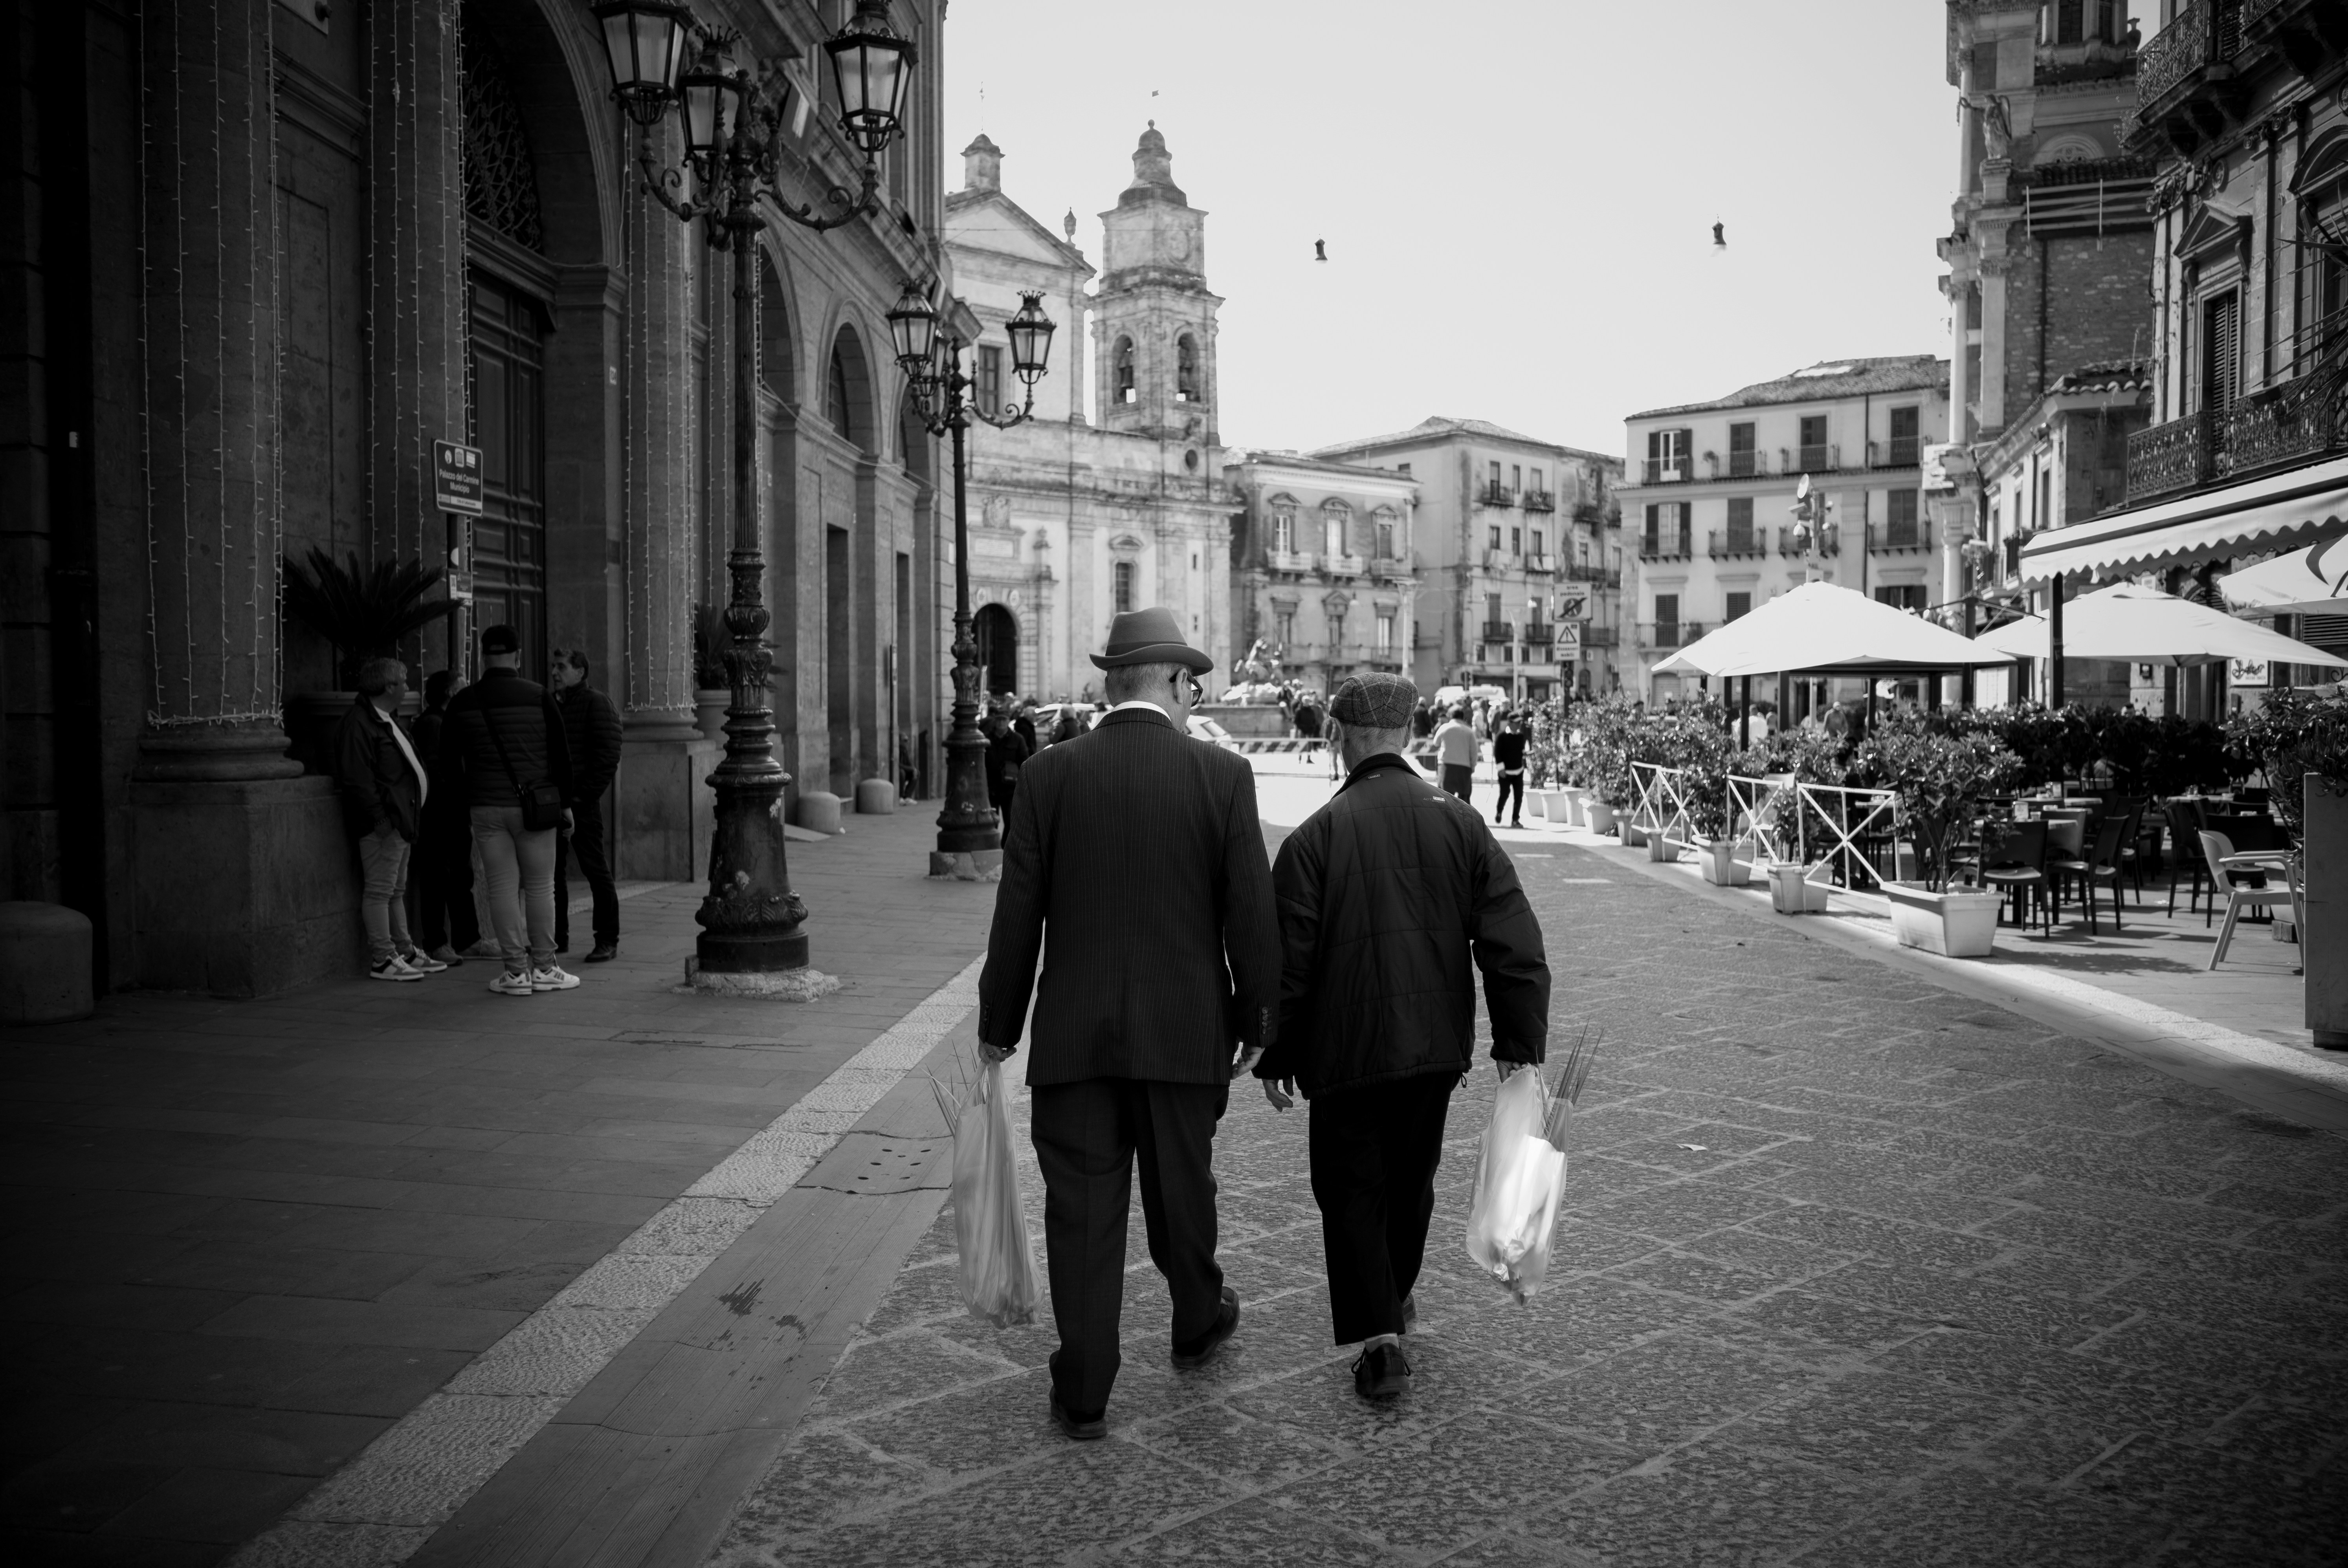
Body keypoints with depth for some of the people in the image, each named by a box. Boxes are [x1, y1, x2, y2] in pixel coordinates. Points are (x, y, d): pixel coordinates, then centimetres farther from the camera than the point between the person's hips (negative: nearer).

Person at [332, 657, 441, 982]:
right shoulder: (358, 724, -14)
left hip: (401, 818, 11)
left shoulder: (388, 721, 19)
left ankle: (404, 952, 22)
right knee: (379, 890, -6)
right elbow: (357, 778, -20)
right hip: (384, 821, -11)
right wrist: (379, 817, -23)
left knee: (397, 890, 15)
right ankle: (382, 961, -3)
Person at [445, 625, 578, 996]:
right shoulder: (537, 696, -3)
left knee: (502, 888, 4)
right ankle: (544, 968, 8)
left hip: (485, 808, 2)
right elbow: (560, 754, -2)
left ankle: (517, 971, 5)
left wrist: (462, 808, 18)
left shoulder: (462, 702, 3)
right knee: (539, 886, 5)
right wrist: (565, 803, 6)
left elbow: (450, 760, 9)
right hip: (533, 807, -2)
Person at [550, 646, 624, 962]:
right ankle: (558, 938, 20)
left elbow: (608, 754, -11)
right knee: (552, 871, 10)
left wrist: (585, 794, -14)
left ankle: (608, 941, 2)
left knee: (596, 869, -3)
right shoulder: (550, 704, 15)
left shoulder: (596, 703, -4)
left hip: (582, 802, -7)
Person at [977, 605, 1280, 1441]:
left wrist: (998, 1027, 7)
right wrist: (1254, 1022, 6)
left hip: (1075, 1032, 0)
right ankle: (1197, 1323, 43)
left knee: (1082, 1210, 8)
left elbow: (1018, 913, -3)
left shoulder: (1049, 774, -5)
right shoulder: (1223, 775, -7)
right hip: (1185, 1030, 0)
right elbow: (1251, 913, -6)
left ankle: (1083, 1395, 15)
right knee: (1182, 1191, 20)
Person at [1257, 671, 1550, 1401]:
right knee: (1411, 1177, 22)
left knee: (1352, 1189, 7)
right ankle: (1394, 1297, 41)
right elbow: (1514, 942, -4)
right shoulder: (1460, 822, -2)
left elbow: (1287, 960, -9)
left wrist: (1276, 1057, 0)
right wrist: (1521, 1040, 1)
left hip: (1346, 1048, -4)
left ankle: (1379, 1337, -4)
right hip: (1437, 1043, 4)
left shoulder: (1316, 836, -12)